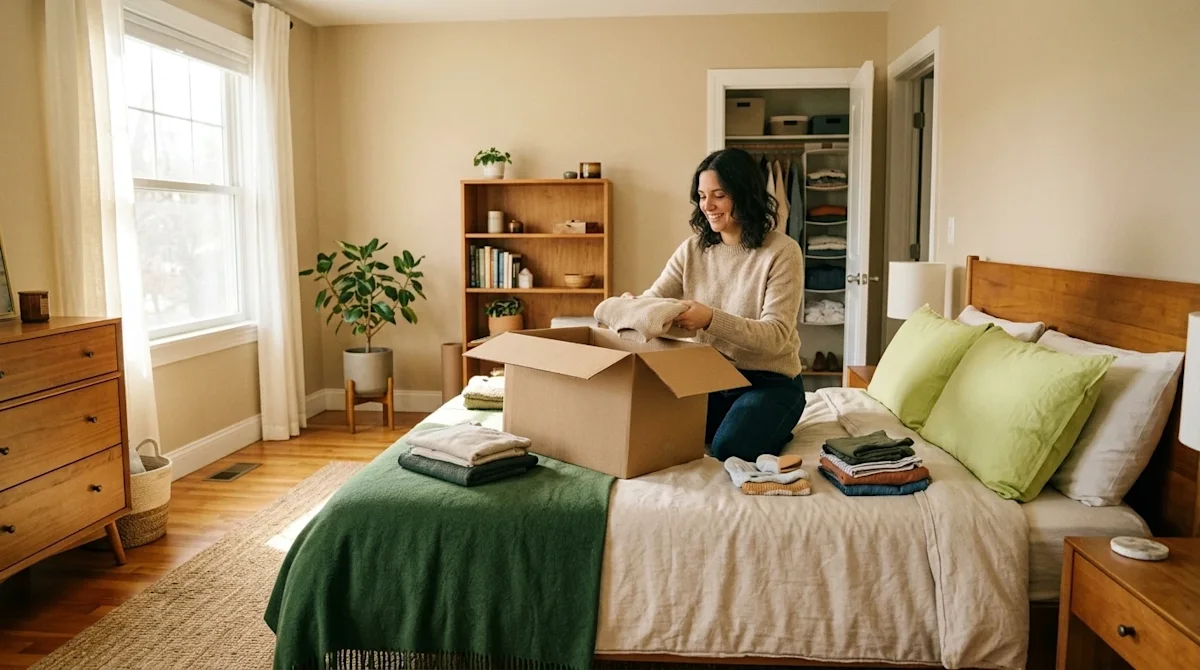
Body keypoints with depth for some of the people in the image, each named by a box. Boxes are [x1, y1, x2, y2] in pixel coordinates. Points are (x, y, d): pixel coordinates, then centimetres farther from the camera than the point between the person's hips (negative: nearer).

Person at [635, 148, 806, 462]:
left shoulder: (782, 251, -13)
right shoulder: (693, 250, 3)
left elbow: (775, 335, -22)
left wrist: (711, 318, -38)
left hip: (770, 381, -4)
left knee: (730, 449, -27)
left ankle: (773, 426, 6)